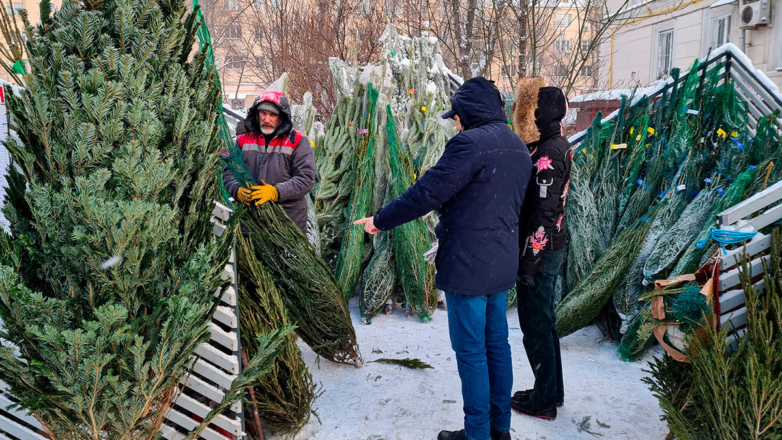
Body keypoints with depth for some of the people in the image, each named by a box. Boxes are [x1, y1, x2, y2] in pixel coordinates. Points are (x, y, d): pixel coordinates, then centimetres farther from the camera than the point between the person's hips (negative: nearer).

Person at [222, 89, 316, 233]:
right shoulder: (244, 140, 11)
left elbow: (306, 178, -9)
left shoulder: (297, 141, -1)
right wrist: (238, 190, -11)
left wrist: (275, 192, -21)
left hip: (290, 217, -3)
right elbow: (229, 171, 11)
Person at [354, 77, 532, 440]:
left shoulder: (470, 143, -18)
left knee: (471, 351, 3)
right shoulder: (518, 147, 11)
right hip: (502, 264, 9)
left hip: (468, 267, -9)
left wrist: (381, 220, -7)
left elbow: (427, 192, -19)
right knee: (497, 344, 17)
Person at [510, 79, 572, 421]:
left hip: (539, 252, -10)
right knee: (544, 321, 20)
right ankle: (552, 391, 34)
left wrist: (527, 264, -19)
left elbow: (542, 215, -24)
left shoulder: (546, 156, -22)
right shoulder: (558, 145, 8)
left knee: (535, 327, 4)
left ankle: (543, 401, 19)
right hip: (552, 248, 10)